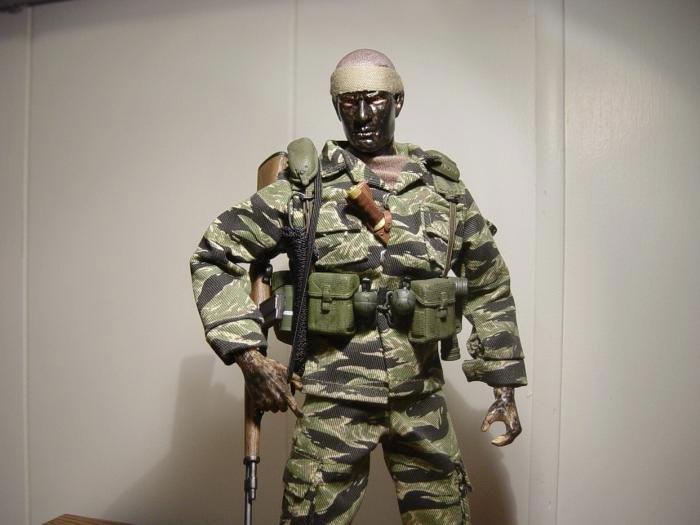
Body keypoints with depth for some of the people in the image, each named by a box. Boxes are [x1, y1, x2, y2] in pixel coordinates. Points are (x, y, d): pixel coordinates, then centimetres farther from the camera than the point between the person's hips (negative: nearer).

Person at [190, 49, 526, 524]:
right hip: (332, 401, -2)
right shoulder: (306, 184, -4)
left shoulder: (445, 186, 5)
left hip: (422, 400, 3)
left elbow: (489, 286, 11)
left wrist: (505, 386, 8)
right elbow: (216, 256, -2)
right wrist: (249, 355, -12)